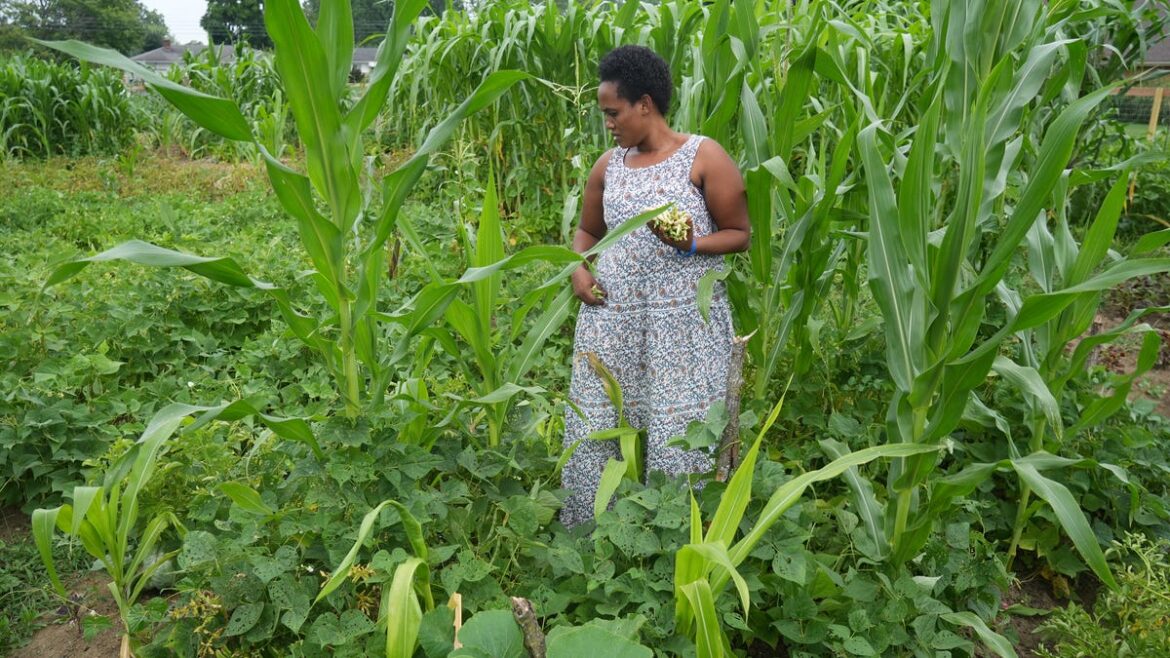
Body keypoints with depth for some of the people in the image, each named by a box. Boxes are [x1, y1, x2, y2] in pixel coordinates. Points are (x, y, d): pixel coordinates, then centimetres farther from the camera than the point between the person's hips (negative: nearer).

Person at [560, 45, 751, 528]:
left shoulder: (704, 157, -2)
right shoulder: (608, 165, 12)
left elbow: (740, 233, 1)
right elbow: (587, 230, 23)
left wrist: (691, 244, -18)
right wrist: (580, 270, 3)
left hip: (684, 319, -4)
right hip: (609, 314, 5)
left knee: (679, 435, -4)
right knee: (593, 427, 5)